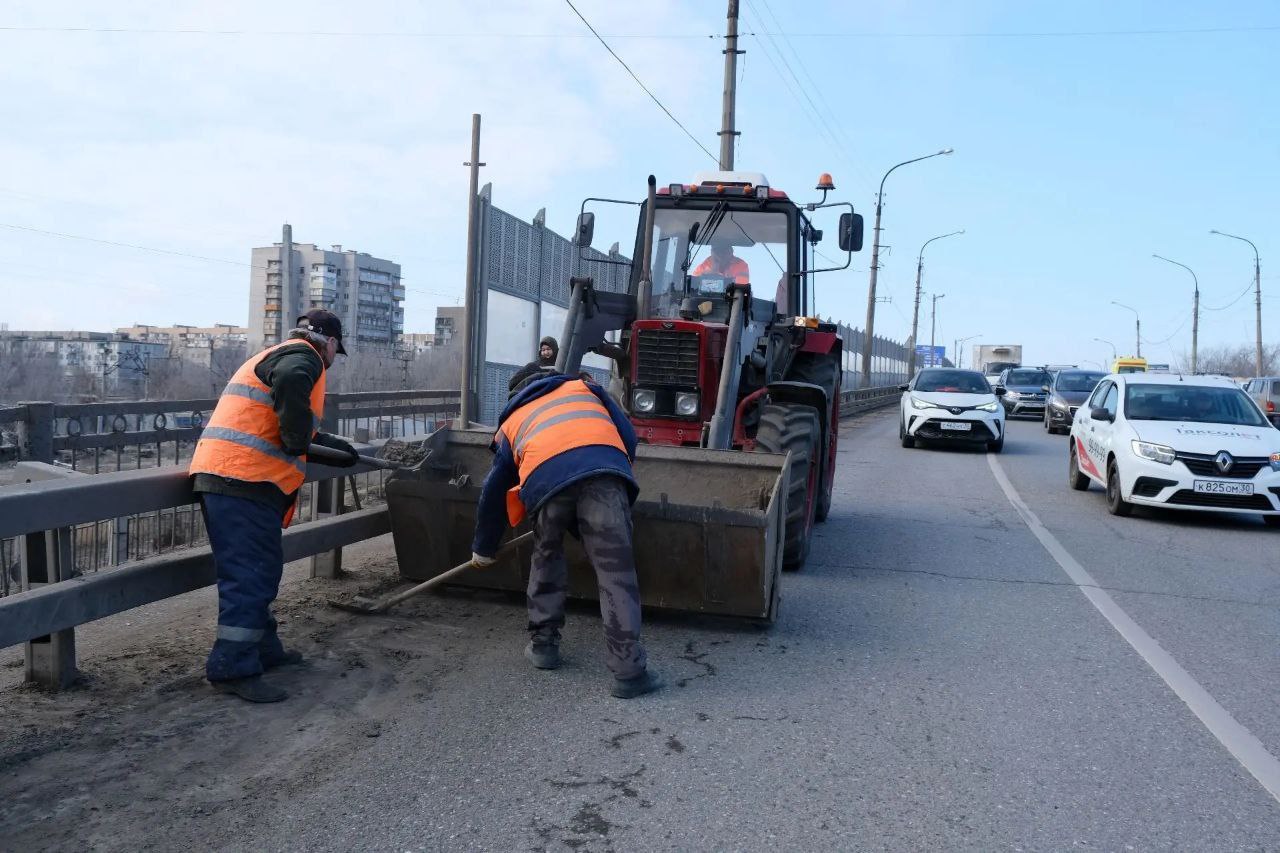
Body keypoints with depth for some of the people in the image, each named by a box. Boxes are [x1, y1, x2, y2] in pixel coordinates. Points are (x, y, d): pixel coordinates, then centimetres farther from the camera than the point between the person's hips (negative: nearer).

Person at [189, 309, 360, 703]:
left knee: (261, 568, 18)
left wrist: (325, 442, 42)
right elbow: (291, 383, -29)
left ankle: (263, 649, 29)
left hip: (221, 476, 10)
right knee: (249, 575, -8)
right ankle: (234, 668, -5)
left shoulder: (278, 354, 28)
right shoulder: (303, 356, -3)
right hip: (244, 481, -10)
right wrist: (298, 441, -18)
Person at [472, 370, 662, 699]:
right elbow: (628, 437, 24)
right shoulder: (582, 385, 38)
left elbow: (494, 492, 42)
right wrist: (617, 480, 39)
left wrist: (483, 548, 53)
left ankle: (543, 644, 32)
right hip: (603, 466, -1)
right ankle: (629, 671, -2)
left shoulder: (511, 422, 39)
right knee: (616, 571, 1)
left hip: (546, 477, 1)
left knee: (547, 558, 26)